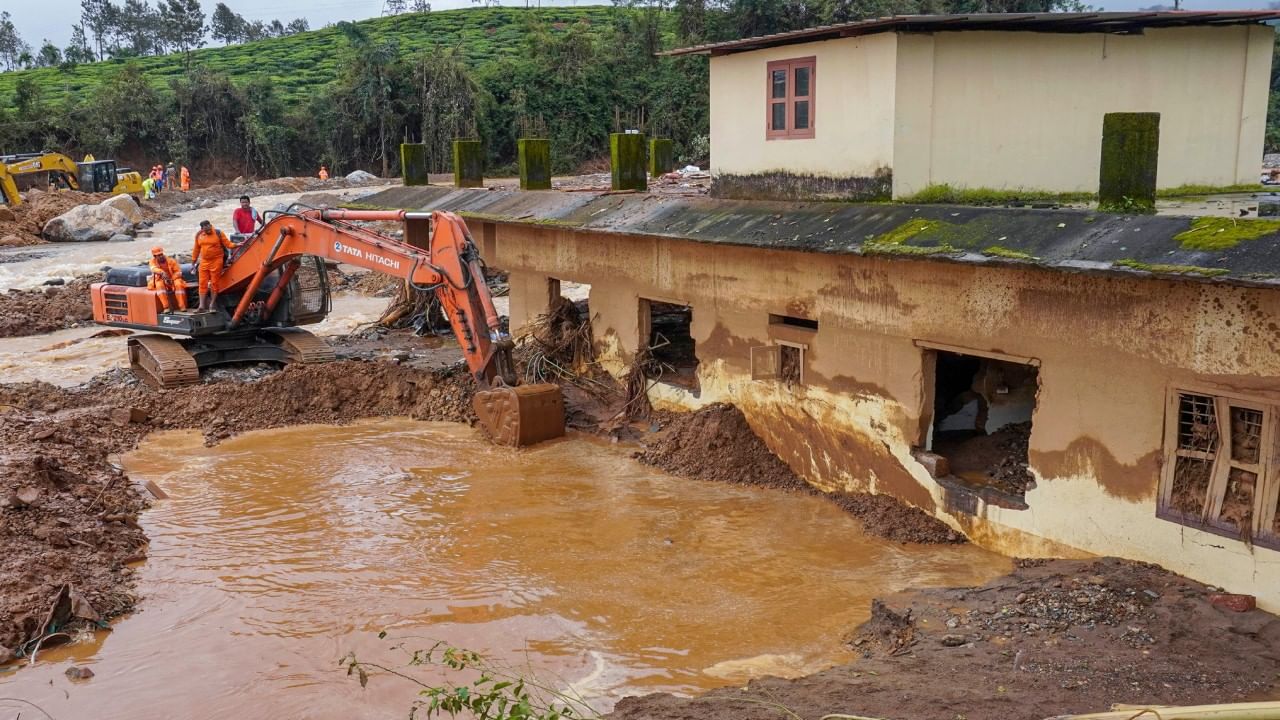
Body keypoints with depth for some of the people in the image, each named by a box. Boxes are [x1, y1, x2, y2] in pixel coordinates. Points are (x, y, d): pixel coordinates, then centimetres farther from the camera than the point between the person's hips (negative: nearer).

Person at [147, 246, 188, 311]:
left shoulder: (171, 261, -7)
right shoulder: (153, 261, -4)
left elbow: (178, 272, -9)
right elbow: (154, 269, -26)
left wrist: (172, 279, -24)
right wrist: (161, 272, -47)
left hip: (172, 280, 0)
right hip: (160, 280, 0)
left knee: (178, 284, -32)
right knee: (159, 285, -34)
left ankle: (182, 306, -29)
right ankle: (166, 307, -37)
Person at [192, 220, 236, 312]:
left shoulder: (218, 233, -5)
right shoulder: (199, 235, 6)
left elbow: (228, 244, -5)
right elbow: (196, 250, 14)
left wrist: (236, 245, -23)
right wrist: (193, 262, 15)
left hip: (216, 262, -4)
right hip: (204, 262, 4)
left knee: (214, 283, 0)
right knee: (202, 284, 2)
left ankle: (212, 305, 7)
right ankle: (202, 305, 5)